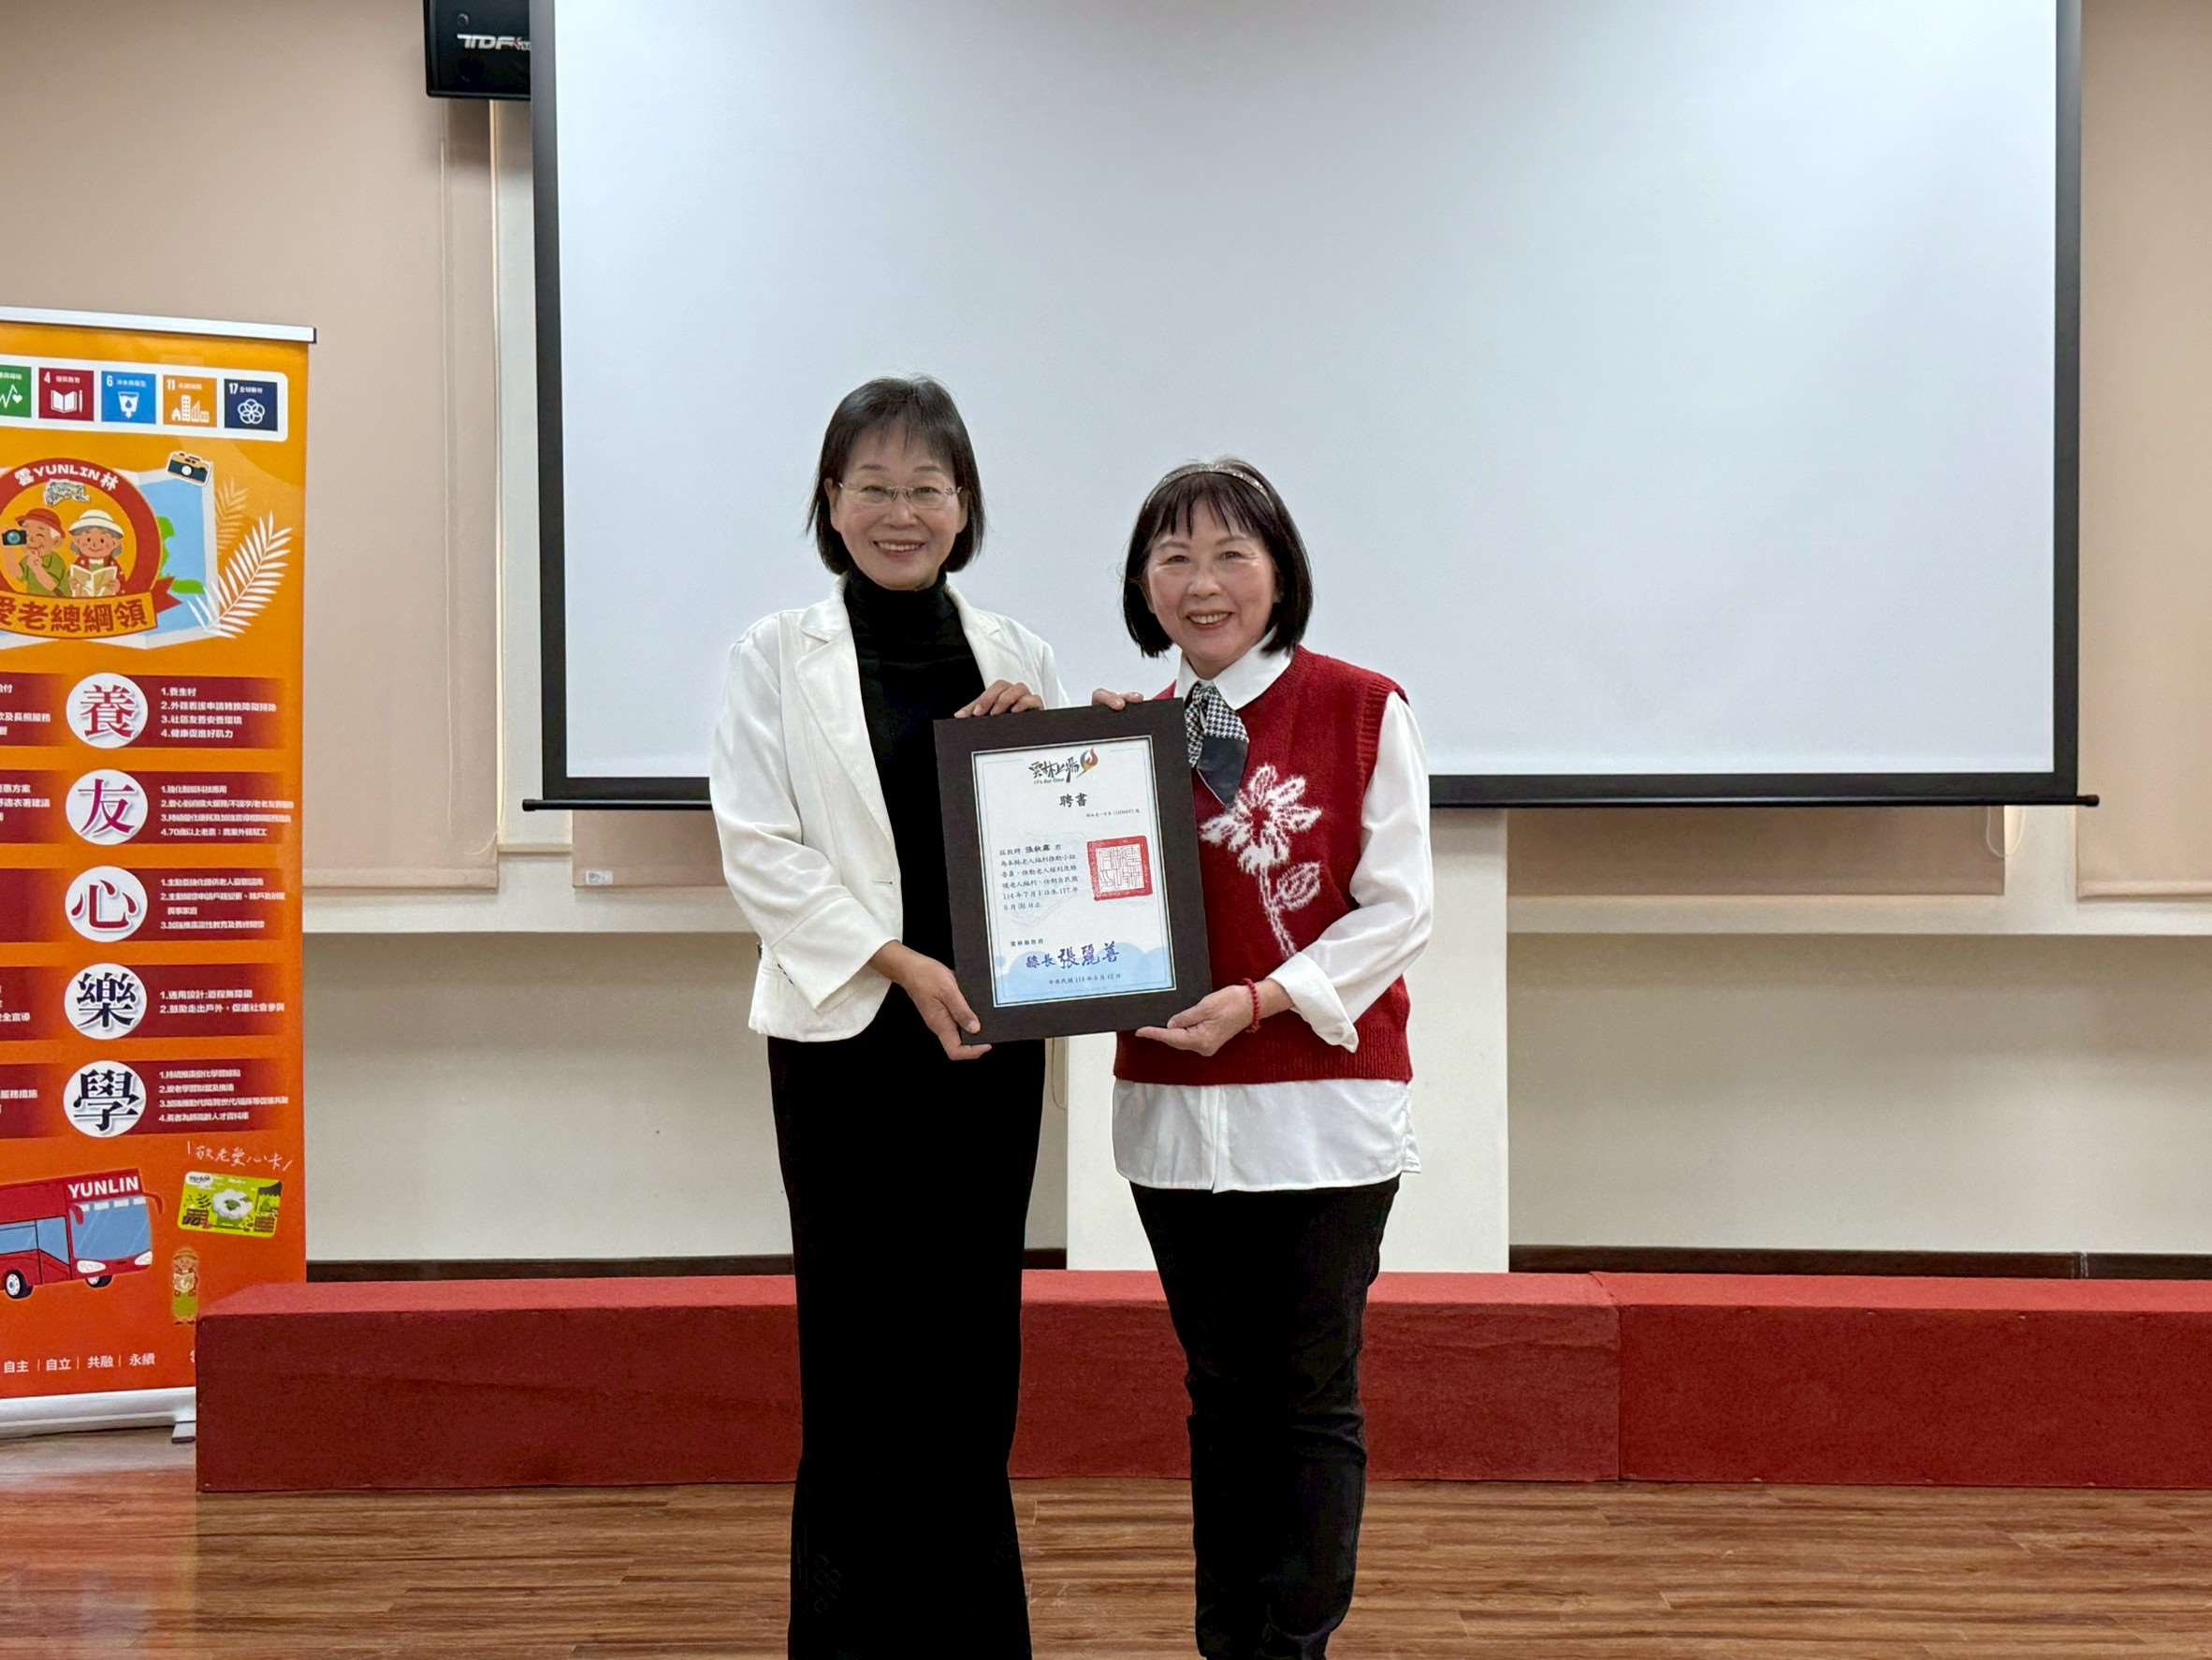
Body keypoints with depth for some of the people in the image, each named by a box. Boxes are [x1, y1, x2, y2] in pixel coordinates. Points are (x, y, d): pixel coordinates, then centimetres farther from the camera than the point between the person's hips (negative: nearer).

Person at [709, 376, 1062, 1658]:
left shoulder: (1018, 659, 10)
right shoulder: (779, 656, 2)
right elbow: (760, 850, -6)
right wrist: (900, 964, -15)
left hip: (989, 1039, 3)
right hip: (847, 1038, -3)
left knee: (973, 1352, 6)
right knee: (861, 1358, -2)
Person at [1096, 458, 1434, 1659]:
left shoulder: (1361, 709, -4)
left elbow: (1397, 909, -7)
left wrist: (1263, 999, -18)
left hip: (1322, 1100, -4)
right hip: (1173, 1105, 4)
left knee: (1312, 1399, 0)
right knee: (1220, 1393, 12)